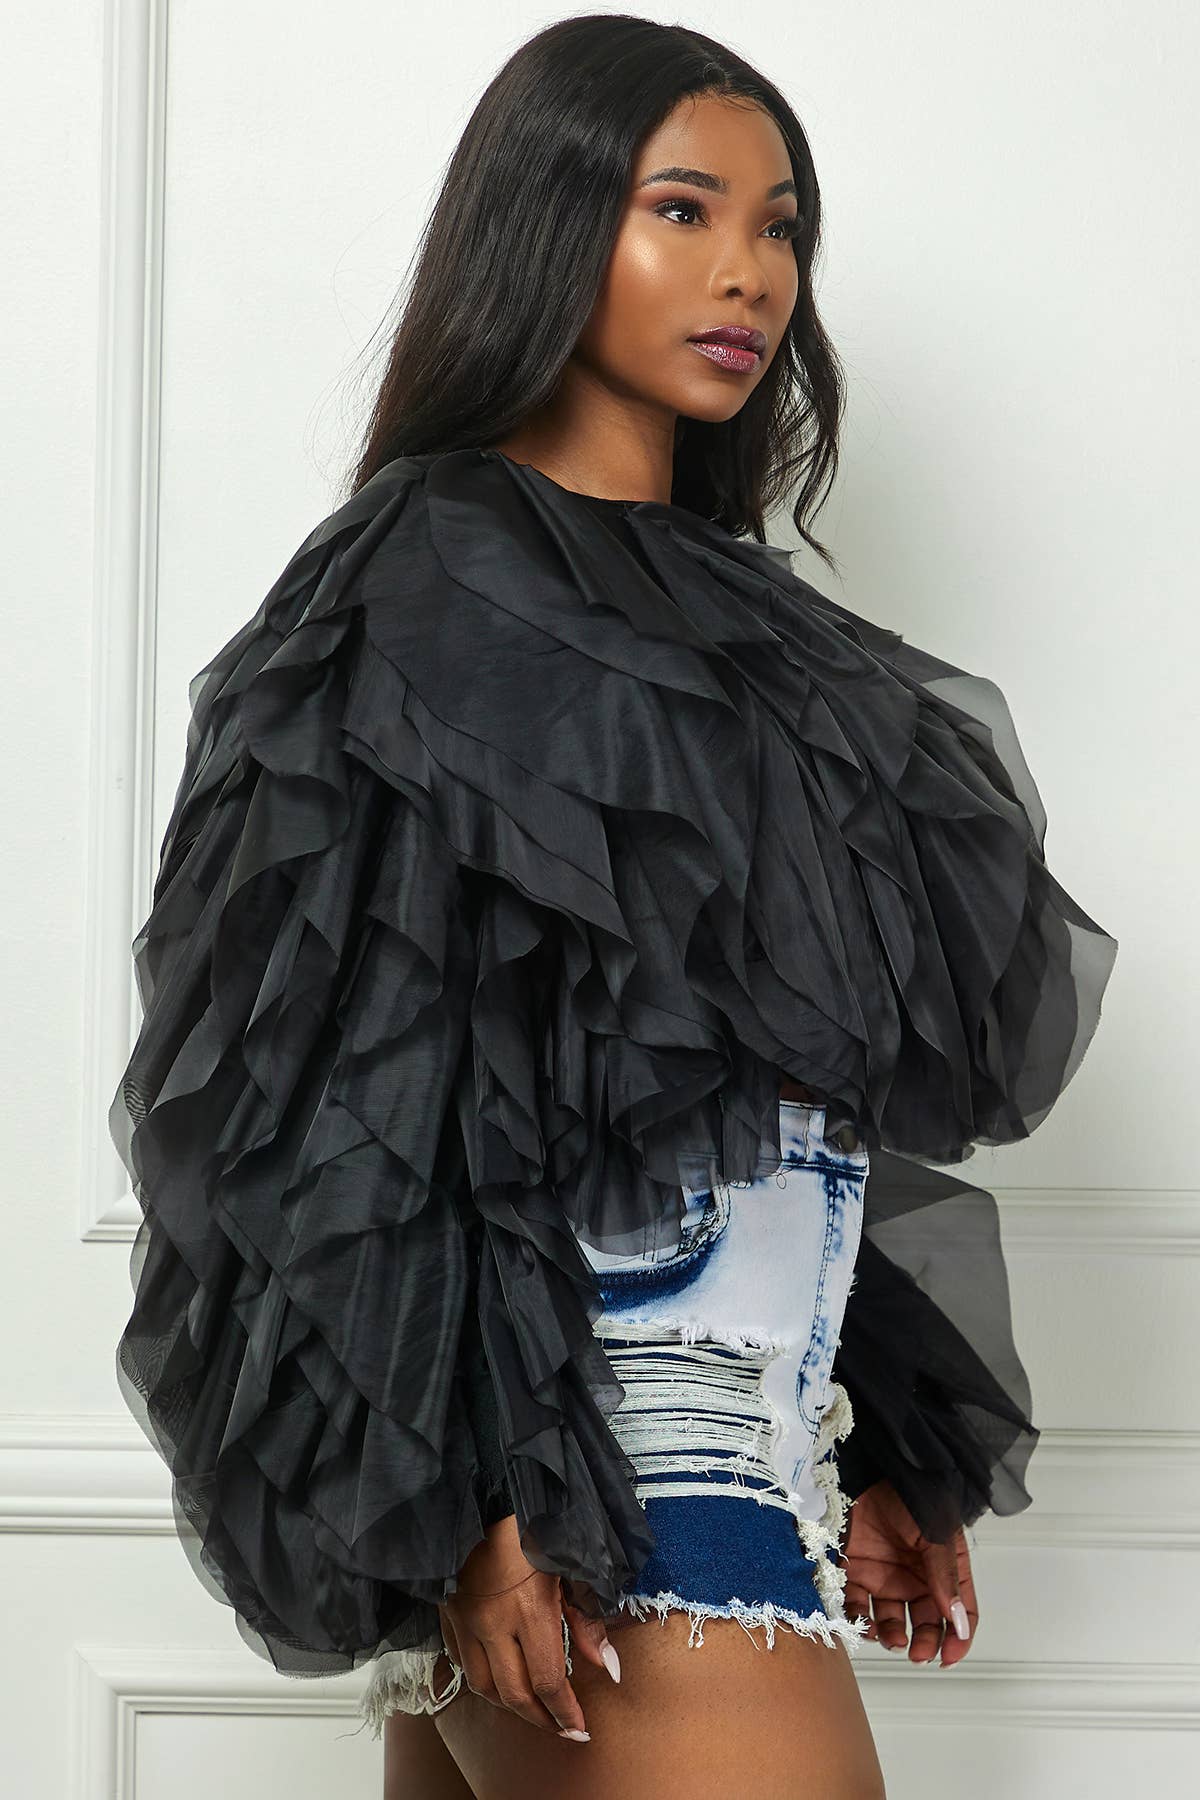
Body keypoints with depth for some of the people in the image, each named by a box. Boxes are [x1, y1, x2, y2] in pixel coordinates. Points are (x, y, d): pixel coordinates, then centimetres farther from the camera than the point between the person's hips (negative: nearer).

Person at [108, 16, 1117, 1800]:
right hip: (562, 1457, -7)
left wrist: (890, 1443, 16)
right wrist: (461, 1501, -19)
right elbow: (374, 1088, -13)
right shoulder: (441, 584, -5)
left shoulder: (716, 615, 19)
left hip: (749, 1420, 8)